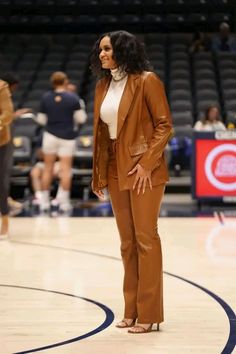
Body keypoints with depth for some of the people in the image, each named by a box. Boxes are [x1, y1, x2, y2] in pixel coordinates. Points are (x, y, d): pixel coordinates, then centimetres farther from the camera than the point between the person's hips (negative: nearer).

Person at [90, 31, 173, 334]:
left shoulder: (146, 81, -9)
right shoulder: (103, 85, 10)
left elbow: (164, 125, -10)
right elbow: (100, 131, 14)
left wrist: (147, 164, -17)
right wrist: (99, 172, 11)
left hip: (143, 170, -6)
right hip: (115, 170, 7)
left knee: (145, 237, -3)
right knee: (127, 241, 11)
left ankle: (149, 313, 4)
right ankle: (132, 311, 18)